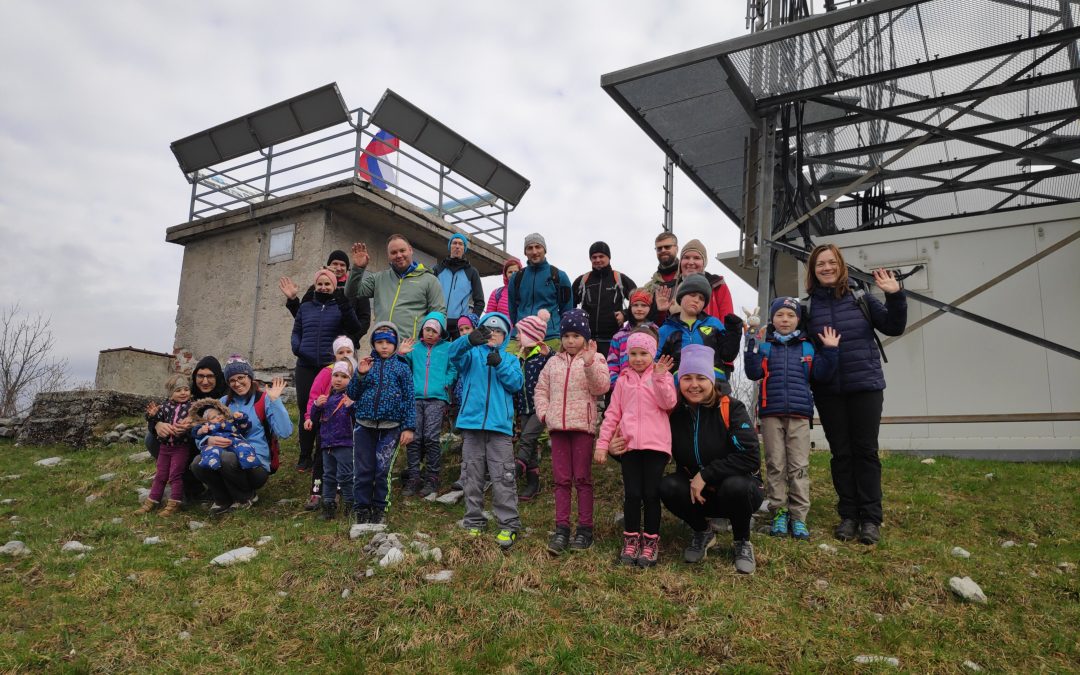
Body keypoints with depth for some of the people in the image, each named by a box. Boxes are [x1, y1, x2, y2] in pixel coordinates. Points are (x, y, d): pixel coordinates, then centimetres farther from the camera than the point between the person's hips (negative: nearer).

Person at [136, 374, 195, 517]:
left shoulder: (191, 406, -8)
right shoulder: (165, 405, 1)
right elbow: (157, 422, 6)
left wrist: (187, 427, -31)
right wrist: (152, 415, -15)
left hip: (182, 446, -4)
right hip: (165, 445, 4)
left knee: (175, 475, 1)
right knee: (160, 475, 14)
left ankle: (174, 504, 10)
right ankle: (152, 502, 24)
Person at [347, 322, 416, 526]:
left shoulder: (402, 368, 4)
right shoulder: (367, 364, 8)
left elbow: (409, 399, 3)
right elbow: (352, 395, 7)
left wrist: (409, 427, -4)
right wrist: (359, 374, -8)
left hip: (390, 428, -1)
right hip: (364, 426, 1)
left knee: (382, 470, 0)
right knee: (363, 470, 3)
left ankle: (380, 509, 17)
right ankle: (361, 509, 16)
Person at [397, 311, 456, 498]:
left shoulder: (447, 348, 13)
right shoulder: (415, 348, 19)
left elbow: (454, 368, 6)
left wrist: (445, 384, -7)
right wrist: (400, 355, -3)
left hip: (437, 399, -2)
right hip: (415, 398, 3)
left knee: (431, 437, -9)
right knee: (414, 438, -2)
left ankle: (432, 479, 1)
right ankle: (413, 479, 6)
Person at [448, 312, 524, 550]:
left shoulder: (510, 359, 14)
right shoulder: (472, 354, 11)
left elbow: (516, 383, -2)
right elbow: (454, 353, -12)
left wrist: (499, 364, -17)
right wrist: (470, 339, -33)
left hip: (499, 425, -1)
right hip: (472, 423, 1)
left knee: (502, 478, -3)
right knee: (472, 477, 7)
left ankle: (509, 525, 3)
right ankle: (474, 523, 17)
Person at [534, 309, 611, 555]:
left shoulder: (595, 359, 3)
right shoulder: (554, 362, 15)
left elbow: (601, 387, -12)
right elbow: (541, 389, 16)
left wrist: (589, 363, -24)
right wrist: (544, 413, 2)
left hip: (582, 426, -4)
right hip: (557, 426, 4)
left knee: (582, 478, 1)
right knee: (561, 479, 5)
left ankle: (584, 529, 9)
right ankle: (561, 529, 9)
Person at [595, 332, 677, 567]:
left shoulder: (662, 377, 5)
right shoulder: (623, 380, 13)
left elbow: (668, 403, -12)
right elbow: (612, 413, 10)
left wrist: (659, 378, -22)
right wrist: (602, 443, 5)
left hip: (655, 444, -2)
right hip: (629, 444, 2)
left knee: (651, 494, 2)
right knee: (632, 494, 4)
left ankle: (651, 542, 16)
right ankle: (631, 540, 18)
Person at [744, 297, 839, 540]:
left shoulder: (807, 347, 12)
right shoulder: (765, 345, 7)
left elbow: (821, 375, 5)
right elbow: (753, 373, -6)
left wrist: (830, 351, -4)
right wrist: (754, 346, -16)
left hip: (799, 415, 1)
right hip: (771, 413, -1)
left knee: (799, 466, 0)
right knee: (775, 465, 2)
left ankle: (799, 516, 5)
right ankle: (779, 513, 9)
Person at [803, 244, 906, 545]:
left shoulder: (860, 297, 1)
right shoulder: (808, 304, 2)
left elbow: (893, 327, -1)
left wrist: (895, 297, -13)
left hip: (865, 385, -1)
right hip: (828, 392, 1)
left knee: (865, 451, 1)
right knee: (841, 453, 7)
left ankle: (870, 518, 8)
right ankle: (848, 515, 16)